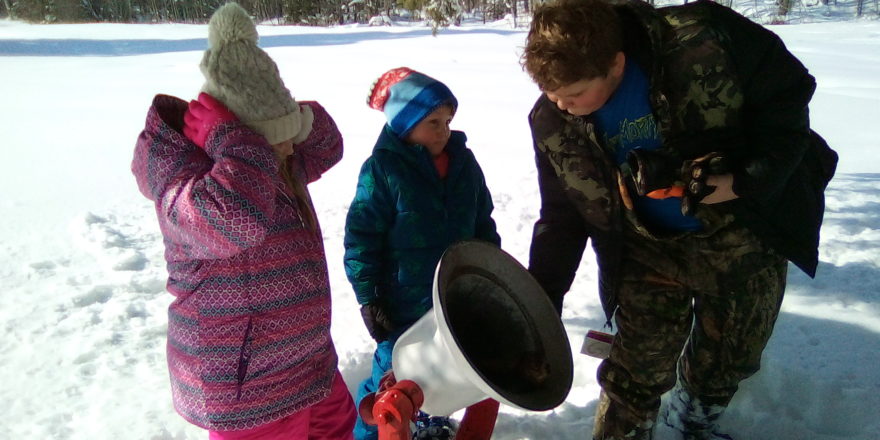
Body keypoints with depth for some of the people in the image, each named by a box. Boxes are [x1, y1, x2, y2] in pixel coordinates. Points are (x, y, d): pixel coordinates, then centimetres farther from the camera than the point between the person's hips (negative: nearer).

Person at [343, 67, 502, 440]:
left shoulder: (463, 162, 1)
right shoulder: (382, 169, -16)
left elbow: (483, 224, 12)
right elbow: (361, 238, -14)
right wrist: (368, 297, -14)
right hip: (403, 304, -6)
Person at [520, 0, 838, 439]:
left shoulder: (703, 40, -27)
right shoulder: (552, 122, -16)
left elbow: (788, 91, -12)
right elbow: (561, 216, -5)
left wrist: (747, 180, -23)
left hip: (743, 235, 0)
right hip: (648, 250, 0)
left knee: (729, 358, 18)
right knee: (638, 369, 0)